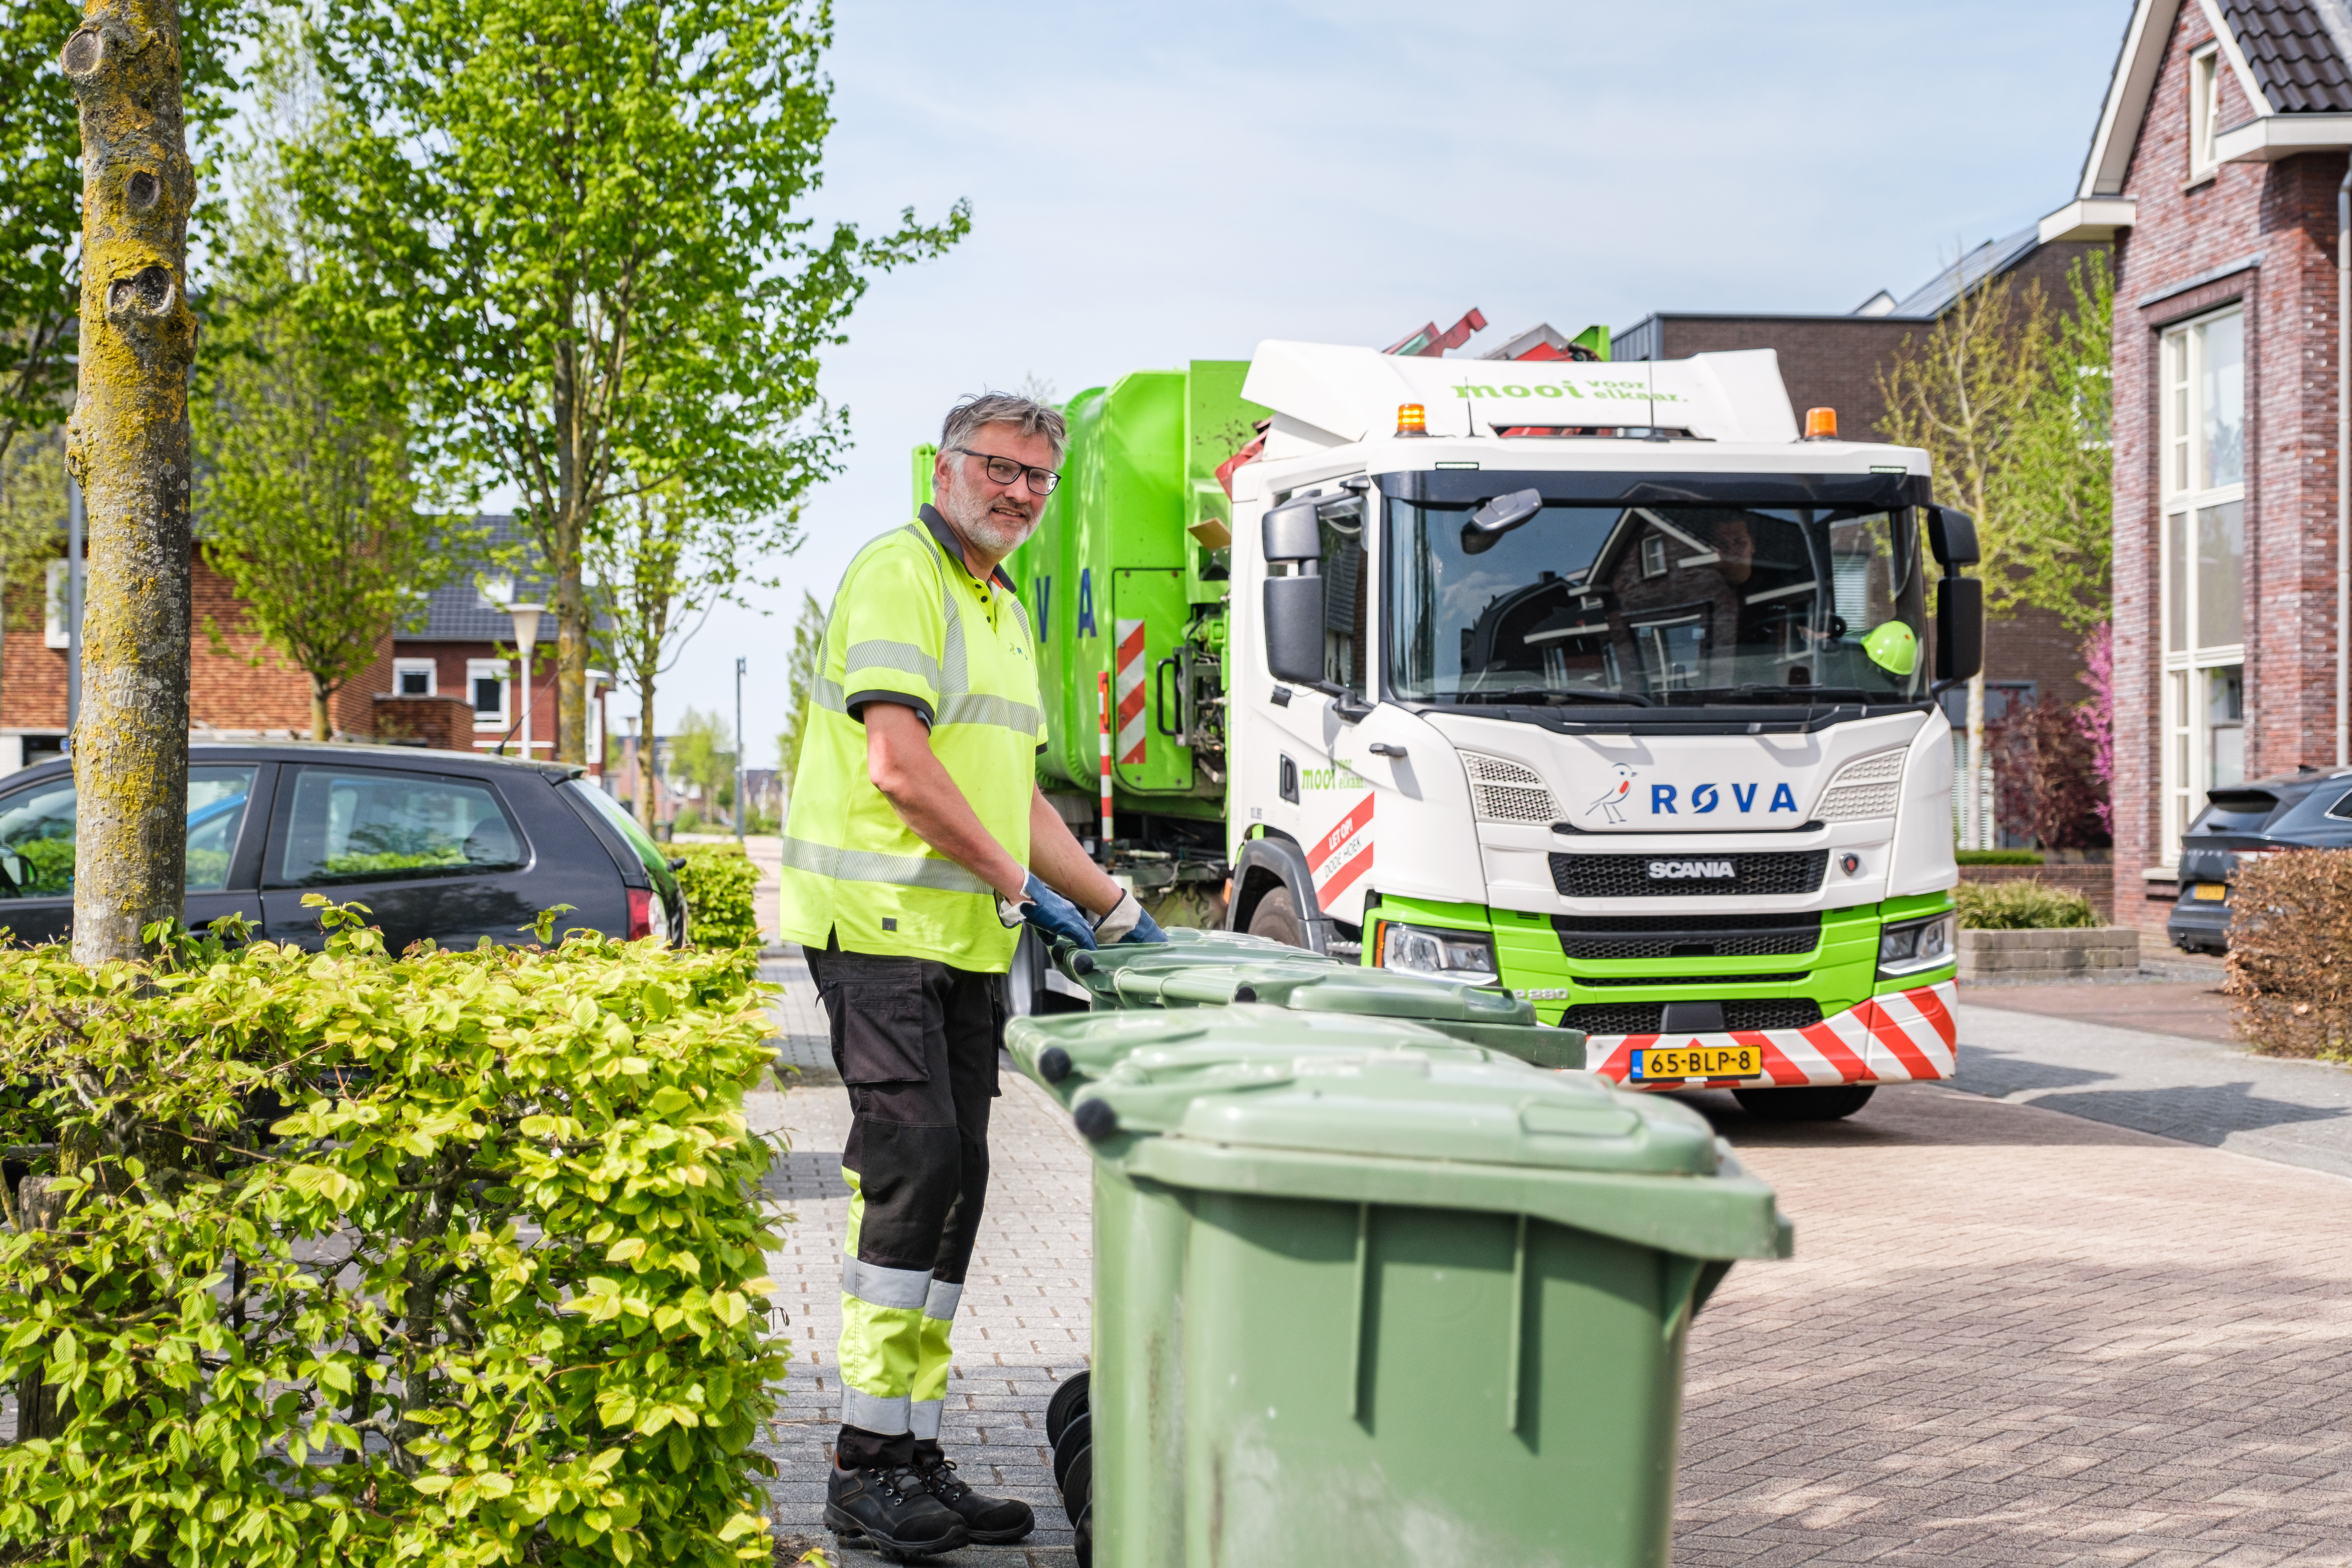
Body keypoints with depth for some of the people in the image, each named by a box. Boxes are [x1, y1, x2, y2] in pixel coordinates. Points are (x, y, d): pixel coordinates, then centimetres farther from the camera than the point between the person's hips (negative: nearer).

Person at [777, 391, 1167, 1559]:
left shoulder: (1007, 615, 23)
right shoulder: (899, 574, -6)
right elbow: (899, 765, -17)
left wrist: (1111, 910, 22)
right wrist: (1019, 886, -11)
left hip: (966, 939, 9)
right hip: (881, 923, -9)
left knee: (951, 1185, 7)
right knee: (913, 1165, -14)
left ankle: (916, 1453, 12)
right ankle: (868, 1464, -7)